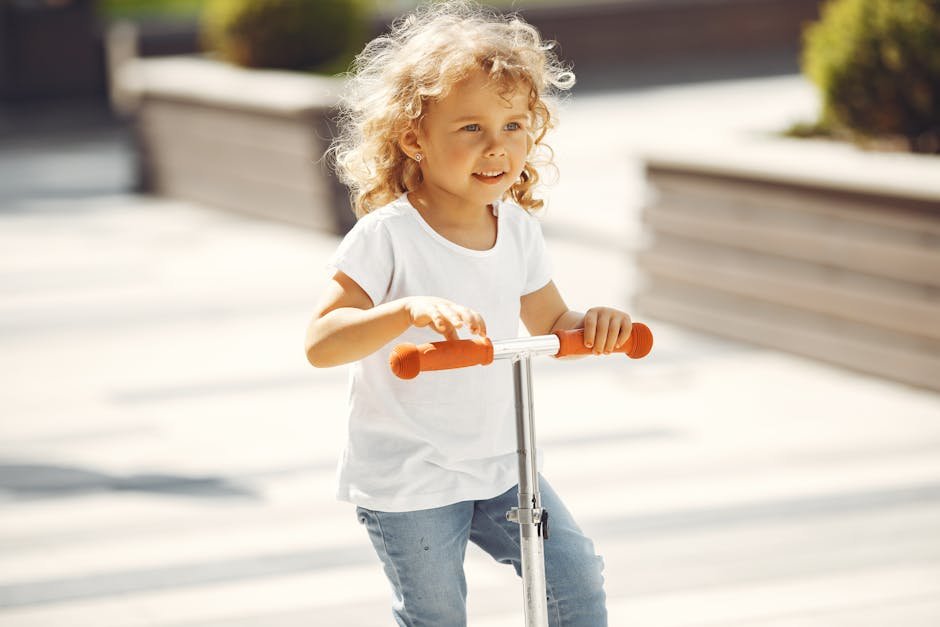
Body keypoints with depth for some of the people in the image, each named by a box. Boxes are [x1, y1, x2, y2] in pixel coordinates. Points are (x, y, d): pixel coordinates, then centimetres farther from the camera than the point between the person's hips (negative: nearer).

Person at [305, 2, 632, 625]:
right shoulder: (388, 234, -20)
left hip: (500, 465, 5)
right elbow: (320, 344, -27)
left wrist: (593, 324, -12)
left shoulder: (519, 228, -1)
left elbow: (550, 324, 12)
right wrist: (410, 309, -44)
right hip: (407, 478, -5)